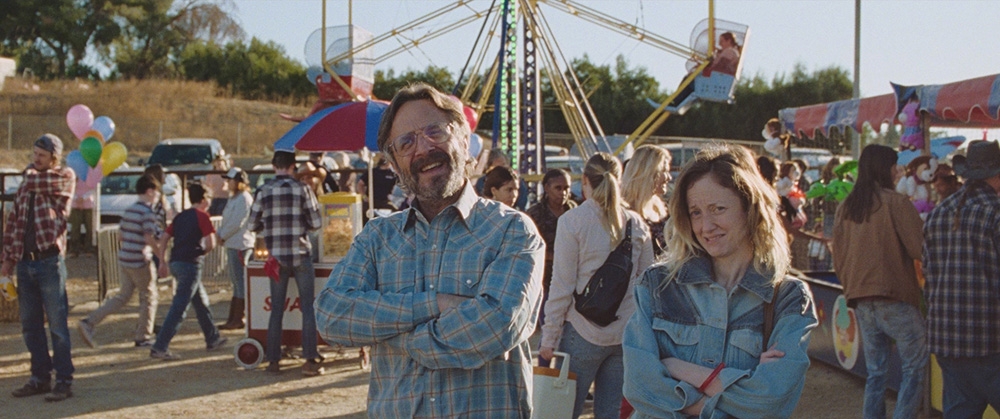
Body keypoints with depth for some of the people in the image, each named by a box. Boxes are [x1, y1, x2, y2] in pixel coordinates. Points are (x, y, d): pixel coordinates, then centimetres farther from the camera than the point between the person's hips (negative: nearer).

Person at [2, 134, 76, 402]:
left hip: (49, 261, -6)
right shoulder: (26, 183, 15)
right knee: (30, 325, 10)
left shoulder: (65, 177, -2)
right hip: (25, 262, 6)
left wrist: (31, 171, 6)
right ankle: (40, 377, 19)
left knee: (57, 324, -4)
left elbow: (33, 182, -17)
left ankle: (64, 381, 0)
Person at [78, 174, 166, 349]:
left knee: (123, 296, 16)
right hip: (140, 262, -8)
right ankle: (143, 338, 14)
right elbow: (149, 239, -21)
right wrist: (162, 256, -11)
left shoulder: (129, 210, 12)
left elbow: (120, 236, 15)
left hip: (125, 260, 8)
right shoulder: (148, 213, -14)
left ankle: (89, 322, 4)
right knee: (149, 297, 7)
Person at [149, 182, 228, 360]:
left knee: (201, 301, 21)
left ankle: (213, 339, 31)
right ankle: (159, 348, -11)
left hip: (175, 262, 8)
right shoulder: (202, 216, -6)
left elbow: (164, 237, 12)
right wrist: (203, 252, 6)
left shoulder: (181, 216, 15)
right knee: (179, 308, -7)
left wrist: (163, 262, 14)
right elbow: (210, 243, -15)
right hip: (190, 264, -8)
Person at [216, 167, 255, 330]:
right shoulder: (234, 198, 19)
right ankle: (233, 318, 16)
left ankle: (238, 319, -3)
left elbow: (237, 222, -19)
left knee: (240, 282, -6)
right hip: (232, 244, 10)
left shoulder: (244, 198, -13)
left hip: (241, 244, -10)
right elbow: (227, 220, 20)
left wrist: (223, 235, -10)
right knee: (236, 282, 11)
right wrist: (220, 234, 4)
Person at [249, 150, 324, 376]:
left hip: (276, 257, 2)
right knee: (308, 308, 3)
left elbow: (253, 226, 3)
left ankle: (273, 360, 12)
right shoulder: (302, 188, -5)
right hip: (300, 255, -2)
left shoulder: (264, 191, 0)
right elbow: (316, 223, -4)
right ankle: (310, 360, -1)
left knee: (276, 309, 10)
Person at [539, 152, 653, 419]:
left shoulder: (573, 220, -7)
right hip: (627, 335, 4)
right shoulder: (636, 223, 5)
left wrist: (549, 339, -1)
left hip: (584, 333, -4)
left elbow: (562, 288, -7)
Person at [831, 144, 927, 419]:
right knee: (915, 365, 2)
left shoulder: (845, 207, 9)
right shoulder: (895, 202, -9)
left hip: (859, 298, 6)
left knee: (875, 371, 13)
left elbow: (838, 256, 14)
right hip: (894, 296, -6)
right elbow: (919, 248, -11)